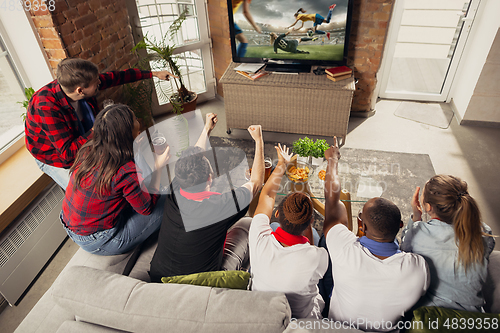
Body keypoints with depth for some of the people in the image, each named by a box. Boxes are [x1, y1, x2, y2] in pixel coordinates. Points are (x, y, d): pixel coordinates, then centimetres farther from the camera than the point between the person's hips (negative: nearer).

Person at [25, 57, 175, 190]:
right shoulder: (46, 107, -38)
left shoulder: (81, 83, -20)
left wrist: (154, 74, 2)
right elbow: (67, 153, -36)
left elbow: (117, 77, -5)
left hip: (85, 144, 7)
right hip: (57, 159, -6)